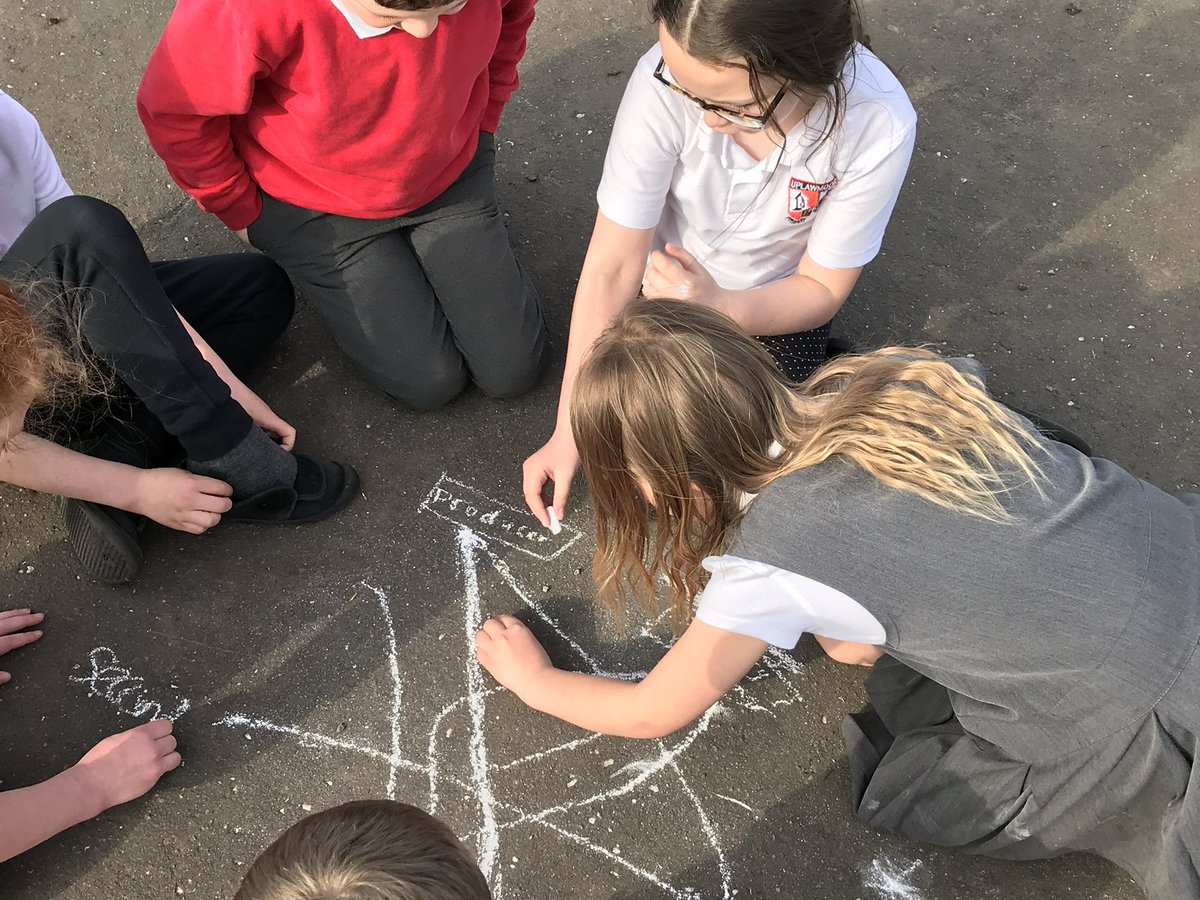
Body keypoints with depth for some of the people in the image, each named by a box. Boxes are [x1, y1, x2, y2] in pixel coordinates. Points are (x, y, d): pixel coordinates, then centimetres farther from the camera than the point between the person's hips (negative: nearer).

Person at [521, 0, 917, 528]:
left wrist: (717, 306, -38)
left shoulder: (879, 126, -32)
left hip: (774, 305, 1)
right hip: (669, 280, 0)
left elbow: (822, 290, -17)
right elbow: (611, 267, -25)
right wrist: (567, 432, -23)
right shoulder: (665, 80, -33)